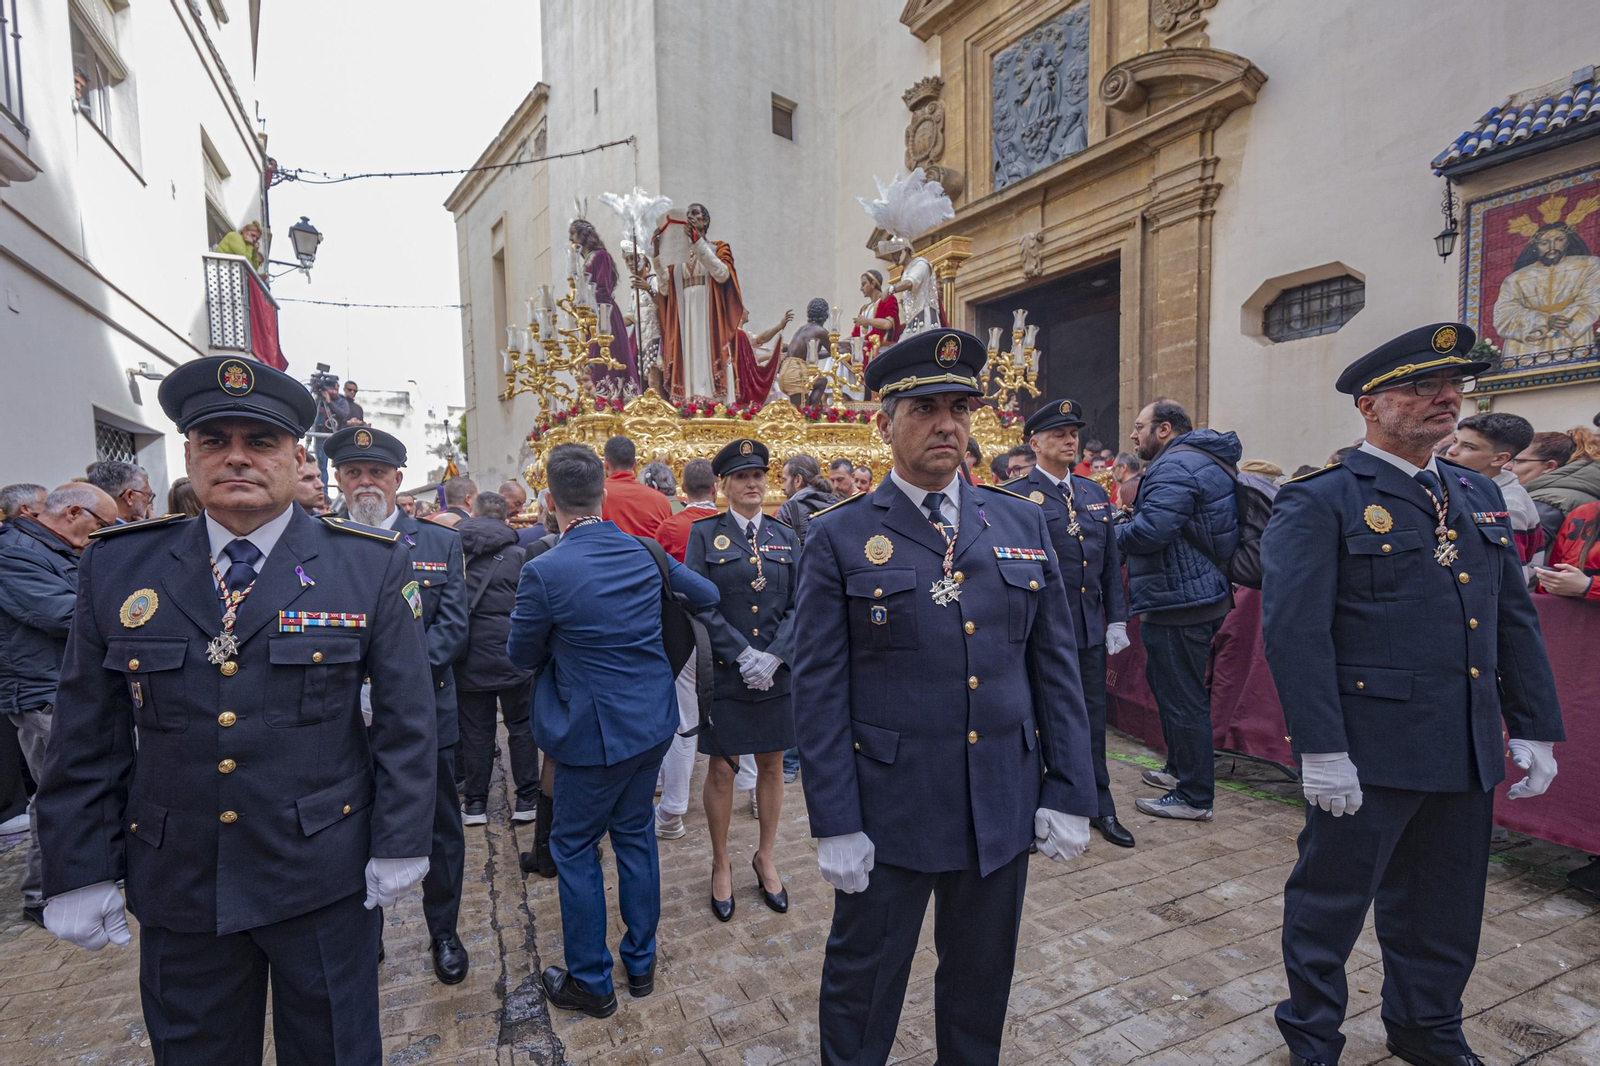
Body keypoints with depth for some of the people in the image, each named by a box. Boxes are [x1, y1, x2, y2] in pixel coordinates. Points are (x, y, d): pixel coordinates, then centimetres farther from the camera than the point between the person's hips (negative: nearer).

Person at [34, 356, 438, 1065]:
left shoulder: (373, 565, -8)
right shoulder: (116, 567, -1)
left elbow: (405, 718, -7)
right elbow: (86, 738, 4)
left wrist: (399, 844, -7)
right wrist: (79, 872, 3)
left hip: (324, 882, -2)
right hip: (177, 890, 3)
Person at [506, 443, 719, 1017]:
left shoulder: (545, 571, -20)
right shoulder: (644, 550, -5)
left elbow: (521, 655, -5)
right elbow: (707, 596, 9)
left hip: (596, 732, -6)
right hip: (653, 719, 6)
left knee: (573, 847, 14)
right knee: (635, 834, 21)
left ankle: (590, 981, 29)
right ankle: (641, 962, 37)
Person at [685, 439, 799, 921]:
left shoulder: (785, 537, 7)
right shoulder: (704, 535, -1)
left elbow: (798, 606, 2)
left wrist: (773, 656, -12)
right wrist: (742, 654, -16)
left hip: (776, 671, 3)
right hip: (723, 673, -3)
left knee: (772, 765, 12)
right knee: (721, 768, 6)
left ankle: (766, 857, 32)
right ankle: (721, 864, 27)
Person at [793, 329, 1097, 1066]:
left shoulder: (1022, 523, 4)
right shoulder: (839, 538, -7)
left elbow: (1055, 665, 5)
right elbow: (819, 691, -8)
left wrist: (1070, 794, 2)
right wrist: (836, 824, -9)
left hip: (1004, 805, 4)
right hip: (889, 807, -3)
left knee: (982, 982, 22)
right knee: (862, 981, 15)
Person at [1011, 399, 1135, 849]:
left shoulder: (1094, 493, 11)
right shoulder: (1015, 497, -8)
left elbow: (1110, 562, 13)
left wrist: (1116, 620, 8)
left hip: (1090, 629, 6)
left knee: (1092, 718, 14)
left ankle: (1099, 807, 30)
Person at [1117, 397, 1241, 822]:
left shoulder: (1174, 466, -18)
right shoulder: (1205, 460, 16)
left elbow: (1151, 530, -29)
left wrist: (1112, 535, -10)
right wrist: (1127, 529, 12)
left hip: (1179, 603, -11)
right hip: (1204, 593, 11)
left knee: (1182, 699, -1)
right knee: (1169, 686, 23)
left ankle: (1194, 796, 11)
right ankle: (1180, 769, 37)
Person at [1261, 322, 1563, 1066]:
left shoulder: (1479, 497, 11)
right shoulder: (1318, 504, -12)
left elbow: (1515, 621, 14)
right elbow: (1295, 632, -18)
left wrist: (1535, 728, 10)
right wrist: (1320, 750, -20)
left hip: (1468, 755, 7)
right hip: (1368, 753, -7)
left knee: (1445, 912, 22)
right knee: (1330, 901, 10)